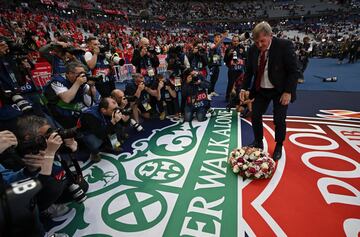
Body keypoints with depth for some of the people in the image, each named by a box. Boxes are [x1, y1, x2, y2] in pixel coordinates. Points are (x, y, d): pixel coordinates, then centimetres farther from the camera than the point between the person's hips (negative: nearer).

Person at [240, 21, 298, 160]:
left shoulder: (285, 46, -17)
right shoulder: (253, 50, -5)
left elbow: (293, 71, -14)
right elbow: (249, 71, 4)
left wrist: (288, 91, -19)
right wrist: (244, 88, -6)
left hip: (280, 90, -4)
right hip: (260, 90, 4)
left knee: (279, 120, -1)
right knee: (255, 116, 4)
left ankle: (278, 147, 22)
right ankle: (258, 142, 25)